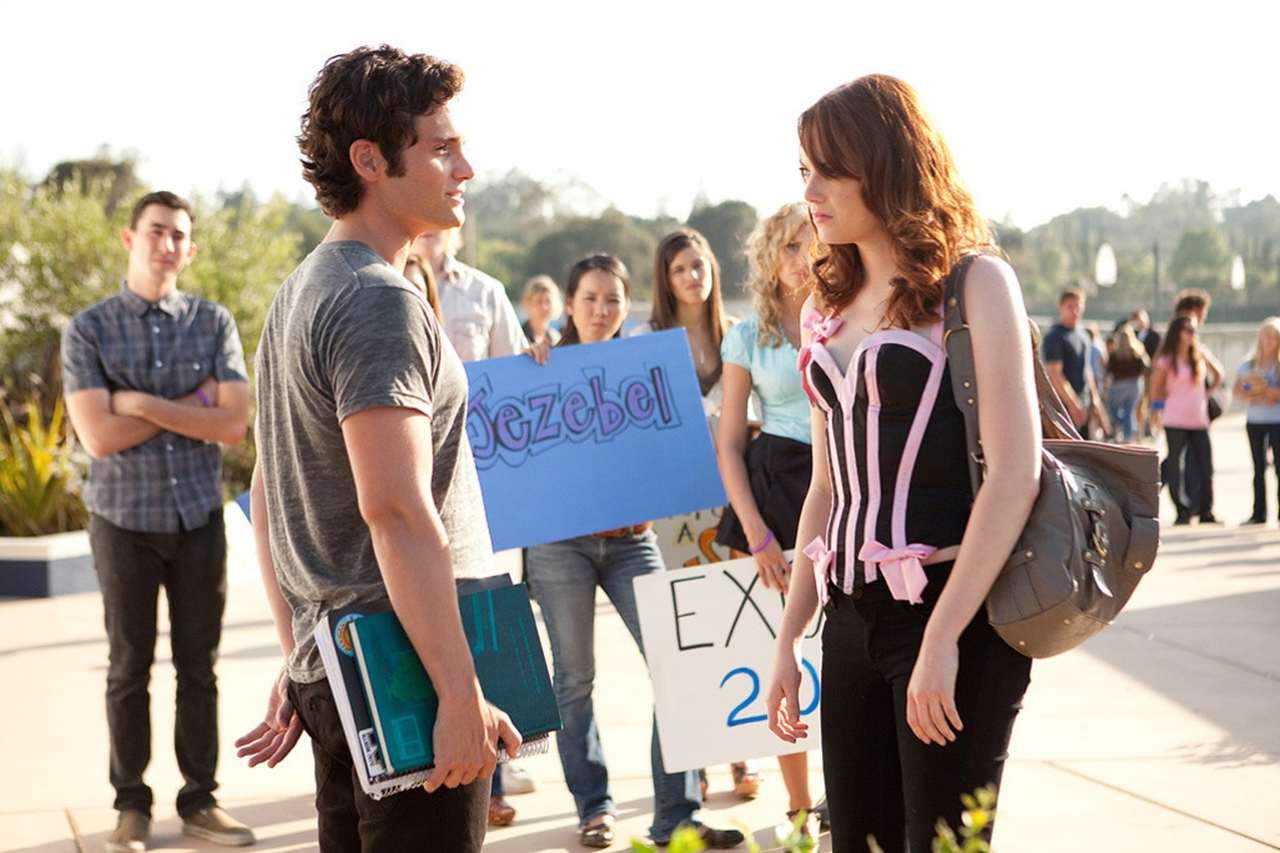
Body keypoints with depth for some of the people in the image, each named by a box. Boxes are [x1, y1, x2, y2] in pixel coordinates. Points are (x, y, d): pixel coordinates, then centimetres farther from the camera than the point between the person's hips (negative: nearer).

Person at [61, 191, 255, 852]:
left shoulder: (213, 323, 1)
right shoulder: (89, 328, -3)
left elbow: (233, 424, -10)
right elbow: (99, 435, -14)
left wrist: (146, 404, -15)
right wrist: (192, 404, -11)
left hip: (199, 517, 2)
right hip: (125, 519, -1)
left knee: (199, 666, 7)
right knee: (129, 668, 7)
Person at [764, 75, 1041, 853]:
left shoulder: (973, 282, -7)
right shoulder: (827, 309, 12)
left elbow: (1015, 471, -14)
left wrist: (943, 637, -19)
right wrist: (788, 639, 13)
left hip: (955, 616, -6)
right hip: (853, 616, 6)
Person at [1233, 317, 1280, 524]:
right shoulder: (1249, 364, 7)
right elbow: (1237, 391, 5)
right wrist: (1253, 397, -12)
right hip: (1254, 420, 3)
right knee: (1258, 468, 8)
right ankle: (1259, 513, 12)